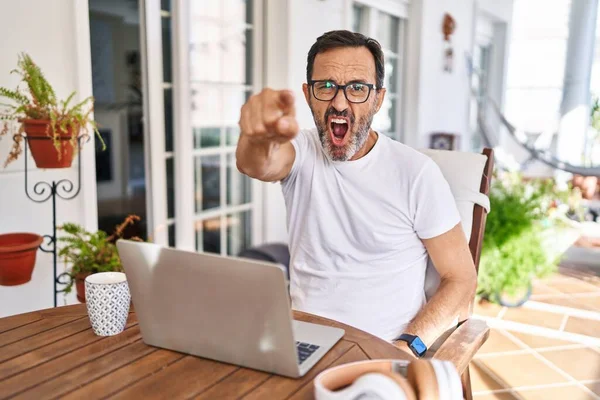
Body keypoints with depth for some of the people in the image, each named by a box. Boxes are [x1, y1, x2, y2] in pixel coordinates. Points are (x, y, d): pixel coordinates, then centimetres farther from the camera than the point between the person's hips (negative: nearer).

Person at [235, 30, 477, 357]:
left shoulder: (416, 172, -6)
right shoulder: (302, 150, -1)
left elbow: (461, 279, -3)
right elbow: (256, 165, -24)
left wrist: (407, 346, -17)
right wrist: (261, 137, -47)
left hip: (383, 352, 0)